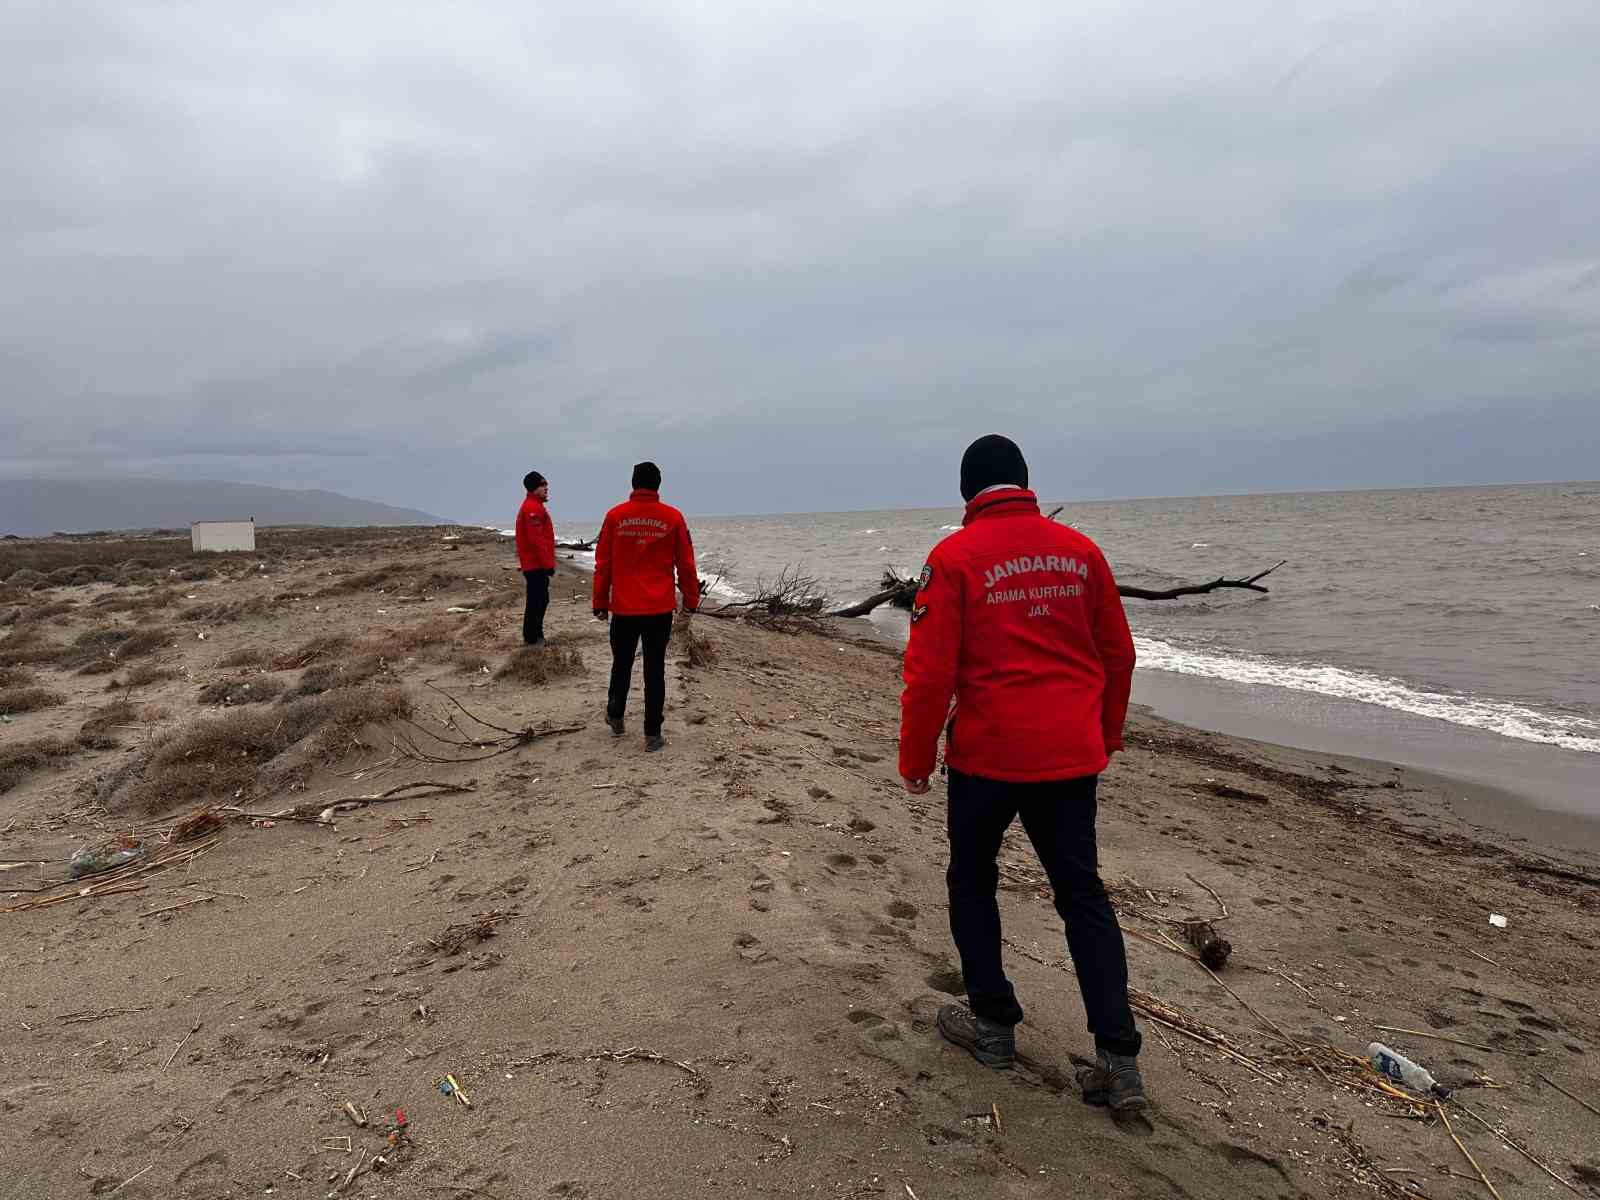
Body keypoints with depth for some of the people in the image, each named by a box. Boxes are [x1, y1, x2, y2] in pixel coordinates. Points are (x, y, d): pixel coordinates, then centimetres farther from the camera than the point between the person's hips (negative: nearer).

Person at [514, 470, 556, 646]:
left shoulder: (535, 506, 19)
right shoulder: (533, 508, -16)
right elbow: (536, 540, -22)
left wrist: (548, 561, 24)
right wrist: (548, 563, -20)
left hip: (534, 564, 11)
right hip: (537, 565, -11)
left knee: (539, 601, 17)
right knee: (537, 602, -7)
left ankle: (534, 636, 24)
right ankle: (532, 639, -3)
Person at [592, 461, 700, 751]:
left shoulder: (615, 516, -1)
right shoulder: (672, 517, -3)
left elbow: (602, 564, 2)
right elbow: (685, 563, 2)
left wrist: (600, 602, 11)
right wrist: (691, 600, 14)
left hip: (623, 607, 1)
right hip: (660, 608, -1)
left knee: (622, 664, 19)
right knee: (655, 670, 3)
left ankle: (615, 718, 32)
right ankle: (652, 734, 4)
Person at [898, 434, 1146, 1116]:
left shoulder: (955, 557, -10)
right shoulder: (1079, 550, 4)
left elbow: (930, 671, -12)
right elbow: (1118, 654, 10)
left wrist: (916, 760, 0)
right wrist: (1105, 737, 23)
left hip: (987, 753, -4)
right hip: (1071, 754, 4)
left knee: (972, 881, 17)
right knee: (1082, 893, 13)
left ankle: (993, 1024, 27)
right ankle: (1119, 1060, 10)